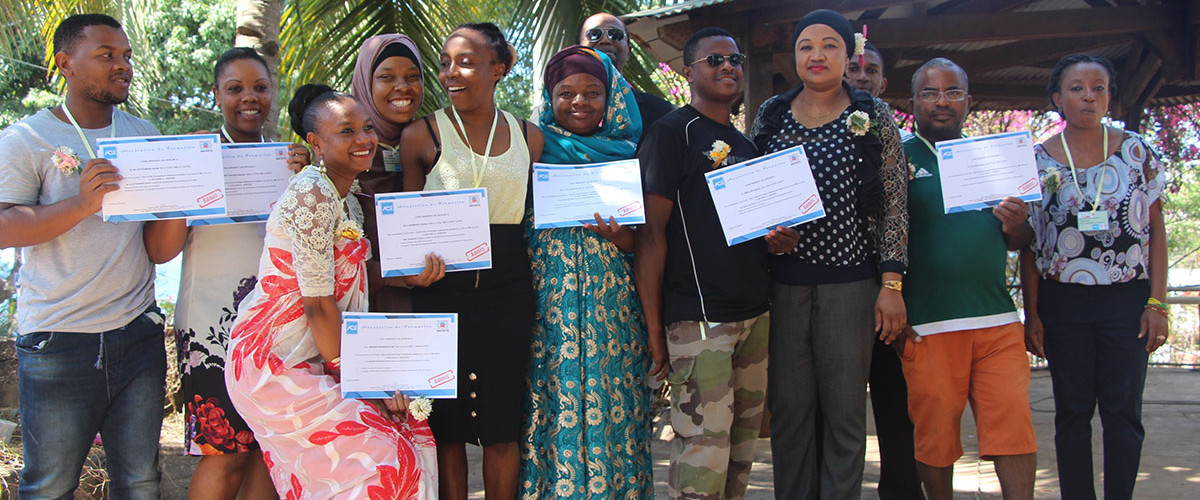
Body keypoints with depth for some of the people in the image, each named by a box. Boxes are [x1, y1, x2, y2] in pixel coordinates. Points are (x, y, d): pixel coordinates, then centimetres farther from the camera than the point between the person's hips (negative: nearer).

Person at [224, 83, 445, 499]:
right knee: (382, 463, -11)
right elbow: (317, 302, -20)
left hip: (309, 362, 9)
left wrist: (408, 277, -5)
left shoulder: (349, 203, 13)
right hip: (277, 365, -9)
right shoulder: (312, 194, -18)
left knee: (410, 431, 8)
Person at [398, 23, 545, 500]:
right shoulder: (422, 135, 2)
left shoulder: (528, 137, 9)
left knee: (501, 425, 7)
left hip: (508, 294, 2)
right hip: (443, 292, -1)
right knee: (447, 424, 4)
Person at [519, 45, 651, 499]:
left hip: (611, 304, 1)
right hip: (547, 304, -1)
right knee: (552, 403, -1)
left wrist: (619, 236, -11)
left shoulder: (626, 156, 9)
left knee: (609, 405, 1)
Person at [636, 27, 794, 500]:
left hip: (754, 314, 8)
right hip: (698, 318, -8)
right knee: (704, 448, -8)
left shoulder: (746, 145, 18)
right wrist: (653, 327, -15)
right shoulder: (671, 133, -5)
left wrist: (775, 239, 4)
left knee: (743, 442, 12)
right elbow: (651, 232, -11)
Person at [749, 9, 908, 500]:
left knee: (844, 409, 3)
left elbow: (895, 206, 0)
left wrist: (891, 284, -6)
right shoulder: (770, 115, 9)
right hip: (783, 283, 2)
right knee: (789, 406, 6)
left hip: (850, 282, -2)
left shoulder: (874, 117, 3)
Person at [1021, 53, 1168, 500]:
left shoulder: (1137, 152, 3)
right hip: (1063, 303, 0)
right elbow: (1028, 245, 2)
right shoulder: (1037, 160, 1)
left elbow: (1156, 230, 4)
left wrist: (1157, 302, -4)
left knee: (1124, 411, 2)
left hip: (1127, 299, 0)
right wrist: (1032, 313, -2)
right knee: (1072, 411, 6)